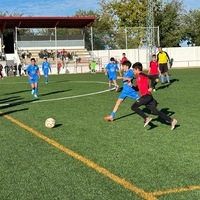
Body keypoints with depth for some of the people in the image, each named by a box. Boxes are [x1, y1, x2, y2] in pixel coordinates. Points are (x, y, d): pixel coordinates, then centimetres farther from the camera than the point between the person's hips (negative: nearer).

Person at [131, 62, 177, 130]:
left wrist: (151, 88, -16)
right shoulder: (138, 77, 21)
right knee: (156, 111, 5)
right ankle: (171, 120, 5)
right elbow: (137, 88, 29)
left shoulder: (141, 75, -7)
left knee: (133, 107, -9)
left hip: (146, 96, -9)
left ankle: (146, 118, -12)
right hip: (145, 96, 9)